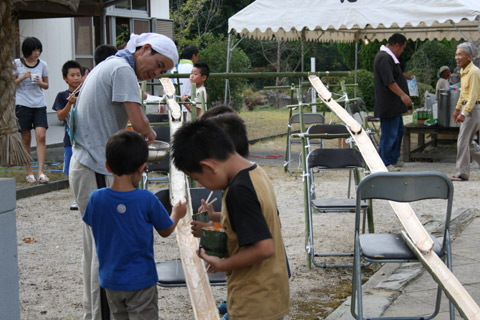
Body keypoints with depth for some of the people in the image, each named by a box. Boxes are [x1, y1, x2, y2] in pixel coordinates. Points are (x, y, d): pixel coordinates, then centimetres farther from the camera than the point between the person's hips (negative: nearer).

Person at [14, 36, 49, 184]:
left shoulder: (42, 64, 7)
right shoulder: (17, 64, 1)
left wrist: (40, 82, -6)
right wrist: (23, 77, -12)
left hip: (39, 104, 2)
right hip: (22, 104, -2)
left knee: (41, 136, -12)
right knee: (26, 139, 1)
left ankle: (41, 172, -13)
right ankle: (29, 173, 8)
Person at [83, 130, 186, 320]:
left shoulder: (96, 199, -11)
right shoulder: (146, 200, -18)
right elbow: (166, 231, -3)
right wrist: (176, 214, 17)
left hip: (110, 281, 4)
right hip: (140, 282, -4)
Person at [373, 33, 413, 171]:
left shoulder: (388, 57, 16)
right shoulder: (384, 58, -19)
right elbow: (389, 81, -28)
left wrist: (403, 76, 40)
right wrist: (402, 94, -32)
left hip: (394, 105, 12)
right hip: (388, 105, -12)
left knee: (398, 131, 19)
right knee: (389, 134, -5)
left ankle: (393, 159, 29)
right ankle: (385, 163, 2)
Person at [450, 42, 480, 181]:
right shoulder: (464, 71, 12)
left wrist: (464, 113, -23)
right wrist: (457, 109, 25)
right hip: (466, 107, 10)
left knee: (463, 141, -7)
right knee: (468, 141, 13)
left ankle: (462, 174, -1)